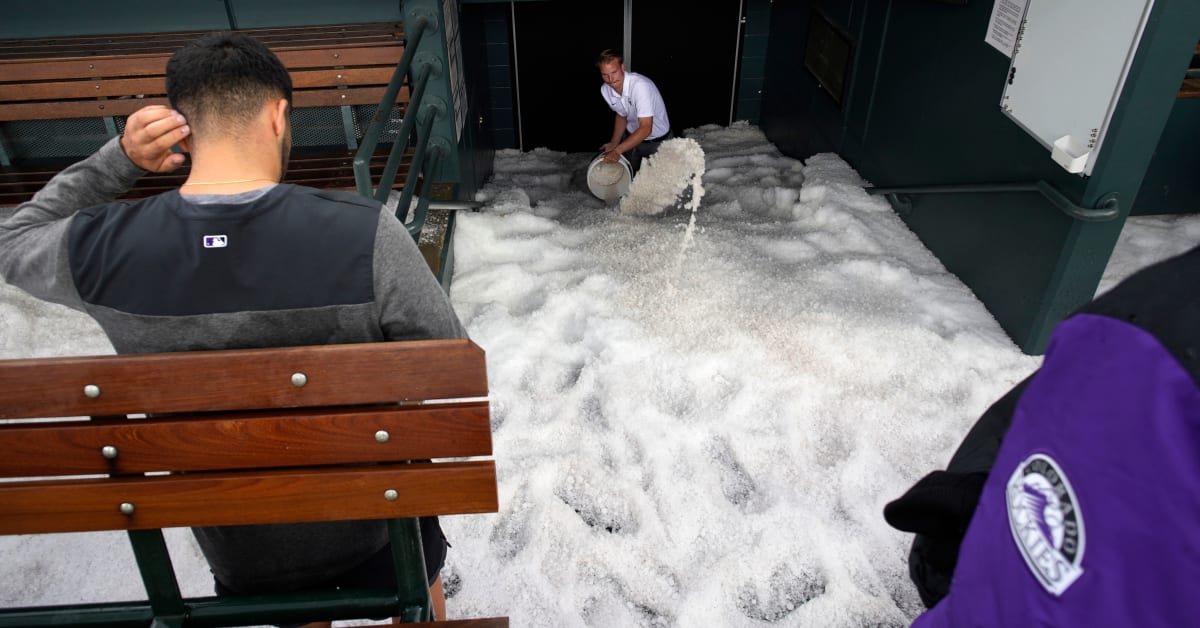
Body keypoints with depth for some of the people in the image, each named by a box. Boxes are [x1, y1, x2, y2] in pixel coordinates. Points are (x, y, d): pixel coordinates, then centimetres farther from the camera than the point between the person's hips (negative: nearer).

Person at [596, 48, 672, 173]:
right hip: (632, 136, 6)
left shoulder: (640, 85, -35)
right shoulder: (605, 90, -12)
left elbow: (646, 128, -37)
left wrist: (618, 150, -38)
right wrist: (614, 143, -6)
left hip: (658, 141, -5)